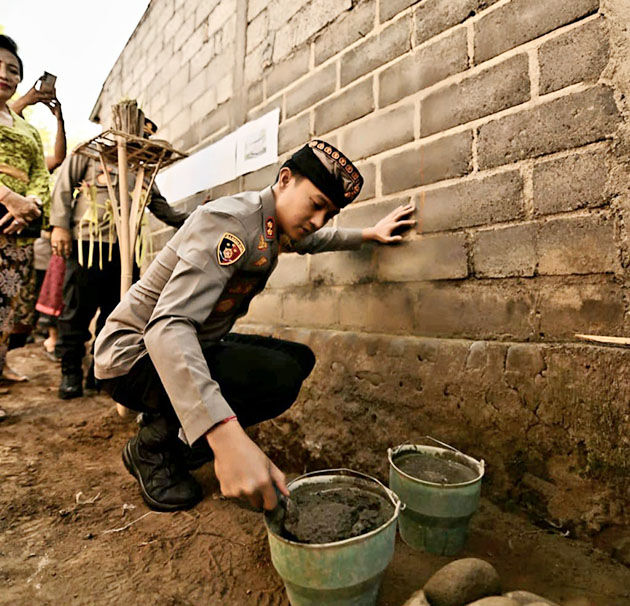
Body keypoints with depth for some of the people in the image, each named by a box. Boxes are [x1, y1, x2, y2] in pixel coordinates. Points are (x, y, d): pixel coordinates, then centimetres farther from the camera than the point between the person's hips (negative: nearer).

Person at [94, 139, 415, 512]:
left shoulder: (276, 227, 4)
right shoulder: (231, 222, -26)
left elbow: (314, 240, 30)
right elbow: (169, 325, -38)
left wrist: (370, 234, 26)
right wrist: (226, 436, -49)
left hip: (196, 345, 9)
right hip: (136, 355, -9)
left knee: (300, 358, 6)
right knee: (279, 376, -28)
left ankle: (185, 433, 10)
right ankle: (154, 446, -4)